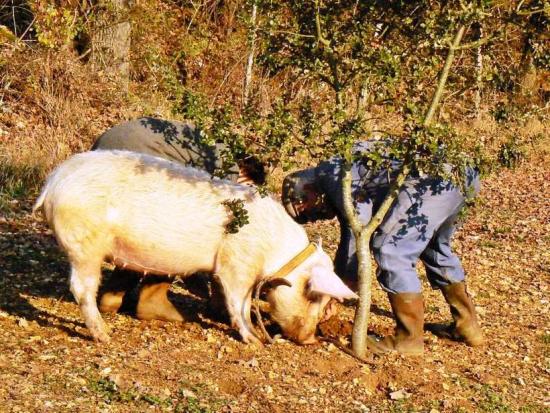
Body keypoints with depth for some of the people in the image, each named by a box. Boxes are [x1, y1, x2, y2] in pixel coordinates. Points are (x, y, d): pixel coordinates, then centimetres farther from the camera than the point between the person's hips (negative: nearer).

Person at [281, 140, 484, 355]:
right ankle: (467, 325, 36)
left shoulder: (332, 172, -1)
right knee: (435, 250, 28)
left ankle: (409, 338, 0)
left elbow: (360, 221, -9)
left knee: (391, 252, -7)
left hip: (432, 182, -11)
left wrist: (343, 282, 0)